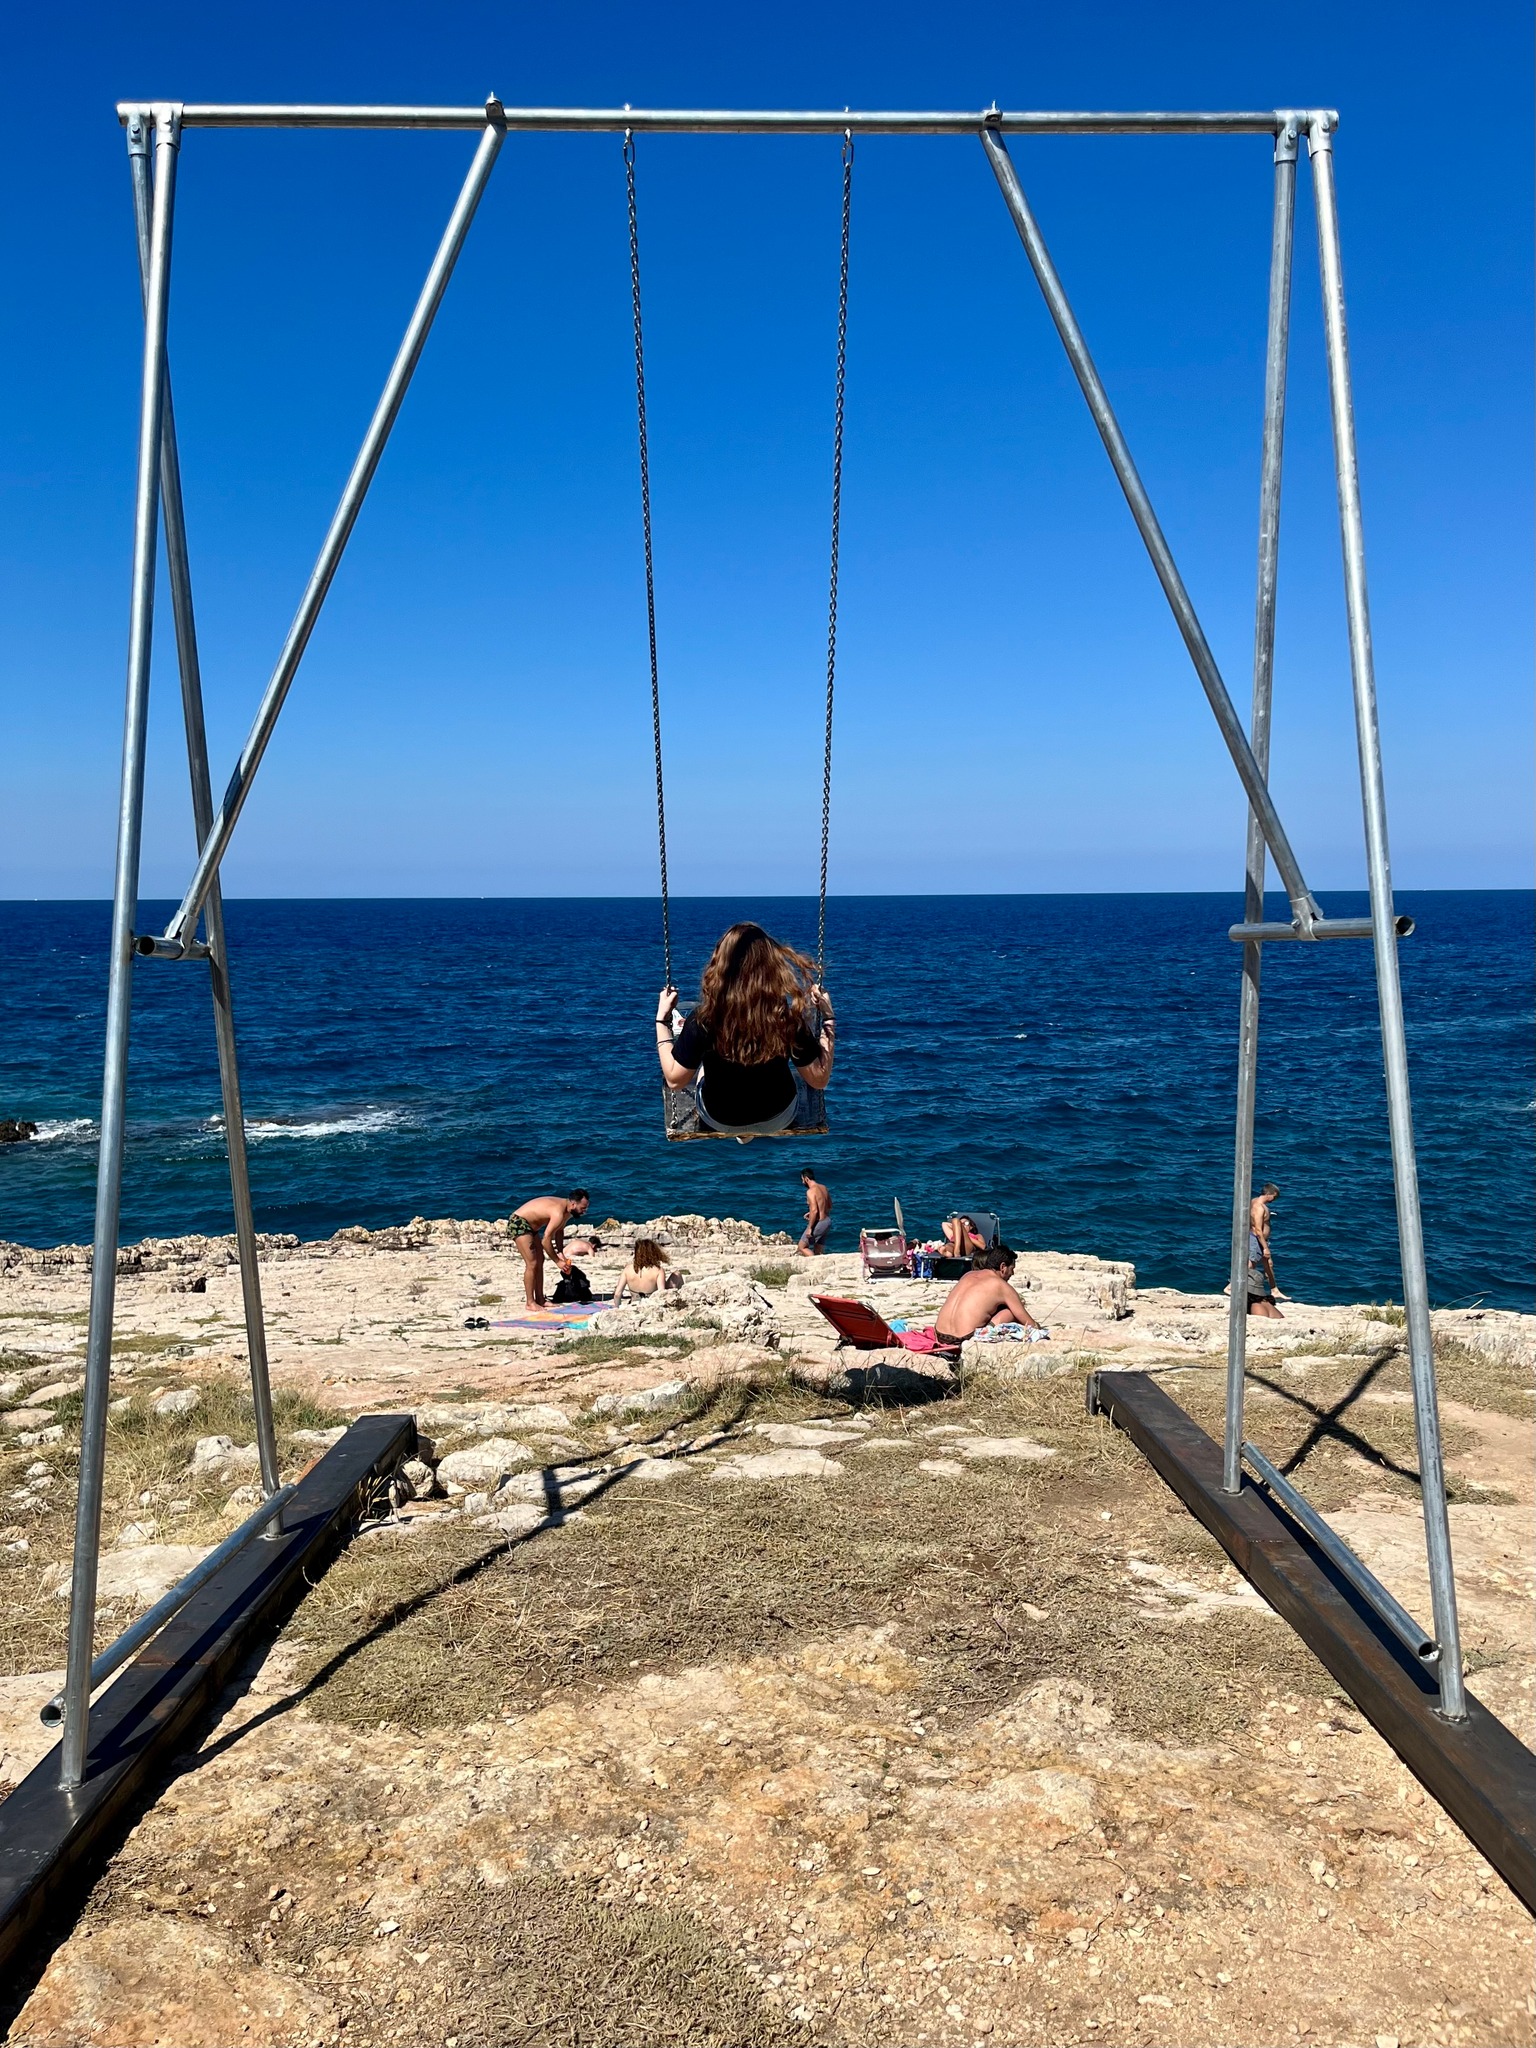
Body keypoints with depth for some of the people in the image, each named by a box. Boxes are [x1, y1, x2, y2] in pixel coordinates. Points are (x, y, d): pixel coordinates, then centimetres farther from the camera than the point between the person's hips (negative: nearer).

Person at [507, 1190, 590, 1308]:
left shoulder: (567, 1209, -1)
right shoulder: (558, 1213, -31)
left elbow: (559, 1231, 14)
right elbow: (545, 1240, -28)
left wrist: (560, 1253, 3)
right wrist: (557, 1261, -18)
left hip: (531, 1226, 11)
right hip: (518, 1223, -11)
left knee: (540, 1261, 12)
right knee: (532, 1264, -12)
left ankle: (540, 1300, 17)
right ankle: (530, 1303, -6)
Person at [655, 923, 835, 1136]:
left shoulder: (702, 1020, -29)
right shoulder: (788, 1020, -28)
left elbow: (674, 1079, -17)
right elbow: (820, 1079, -17)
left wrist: (662, 1019, -10)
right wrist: (828, 1018, -10)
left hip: (718, 1120, 0)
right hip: (778, 1118, 0)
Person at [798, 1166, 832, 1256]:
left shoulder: (810, 1191, -18)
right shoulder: (823, 1187, 9)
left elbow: (814, 1210, -25)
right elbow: (829, 1206, 19)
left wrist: (809, 1228, -19)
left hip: (818, 1223, -9)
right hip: (827, 1221, 9)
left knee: (802, 1247, 2)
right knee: (817, 1252, 15)